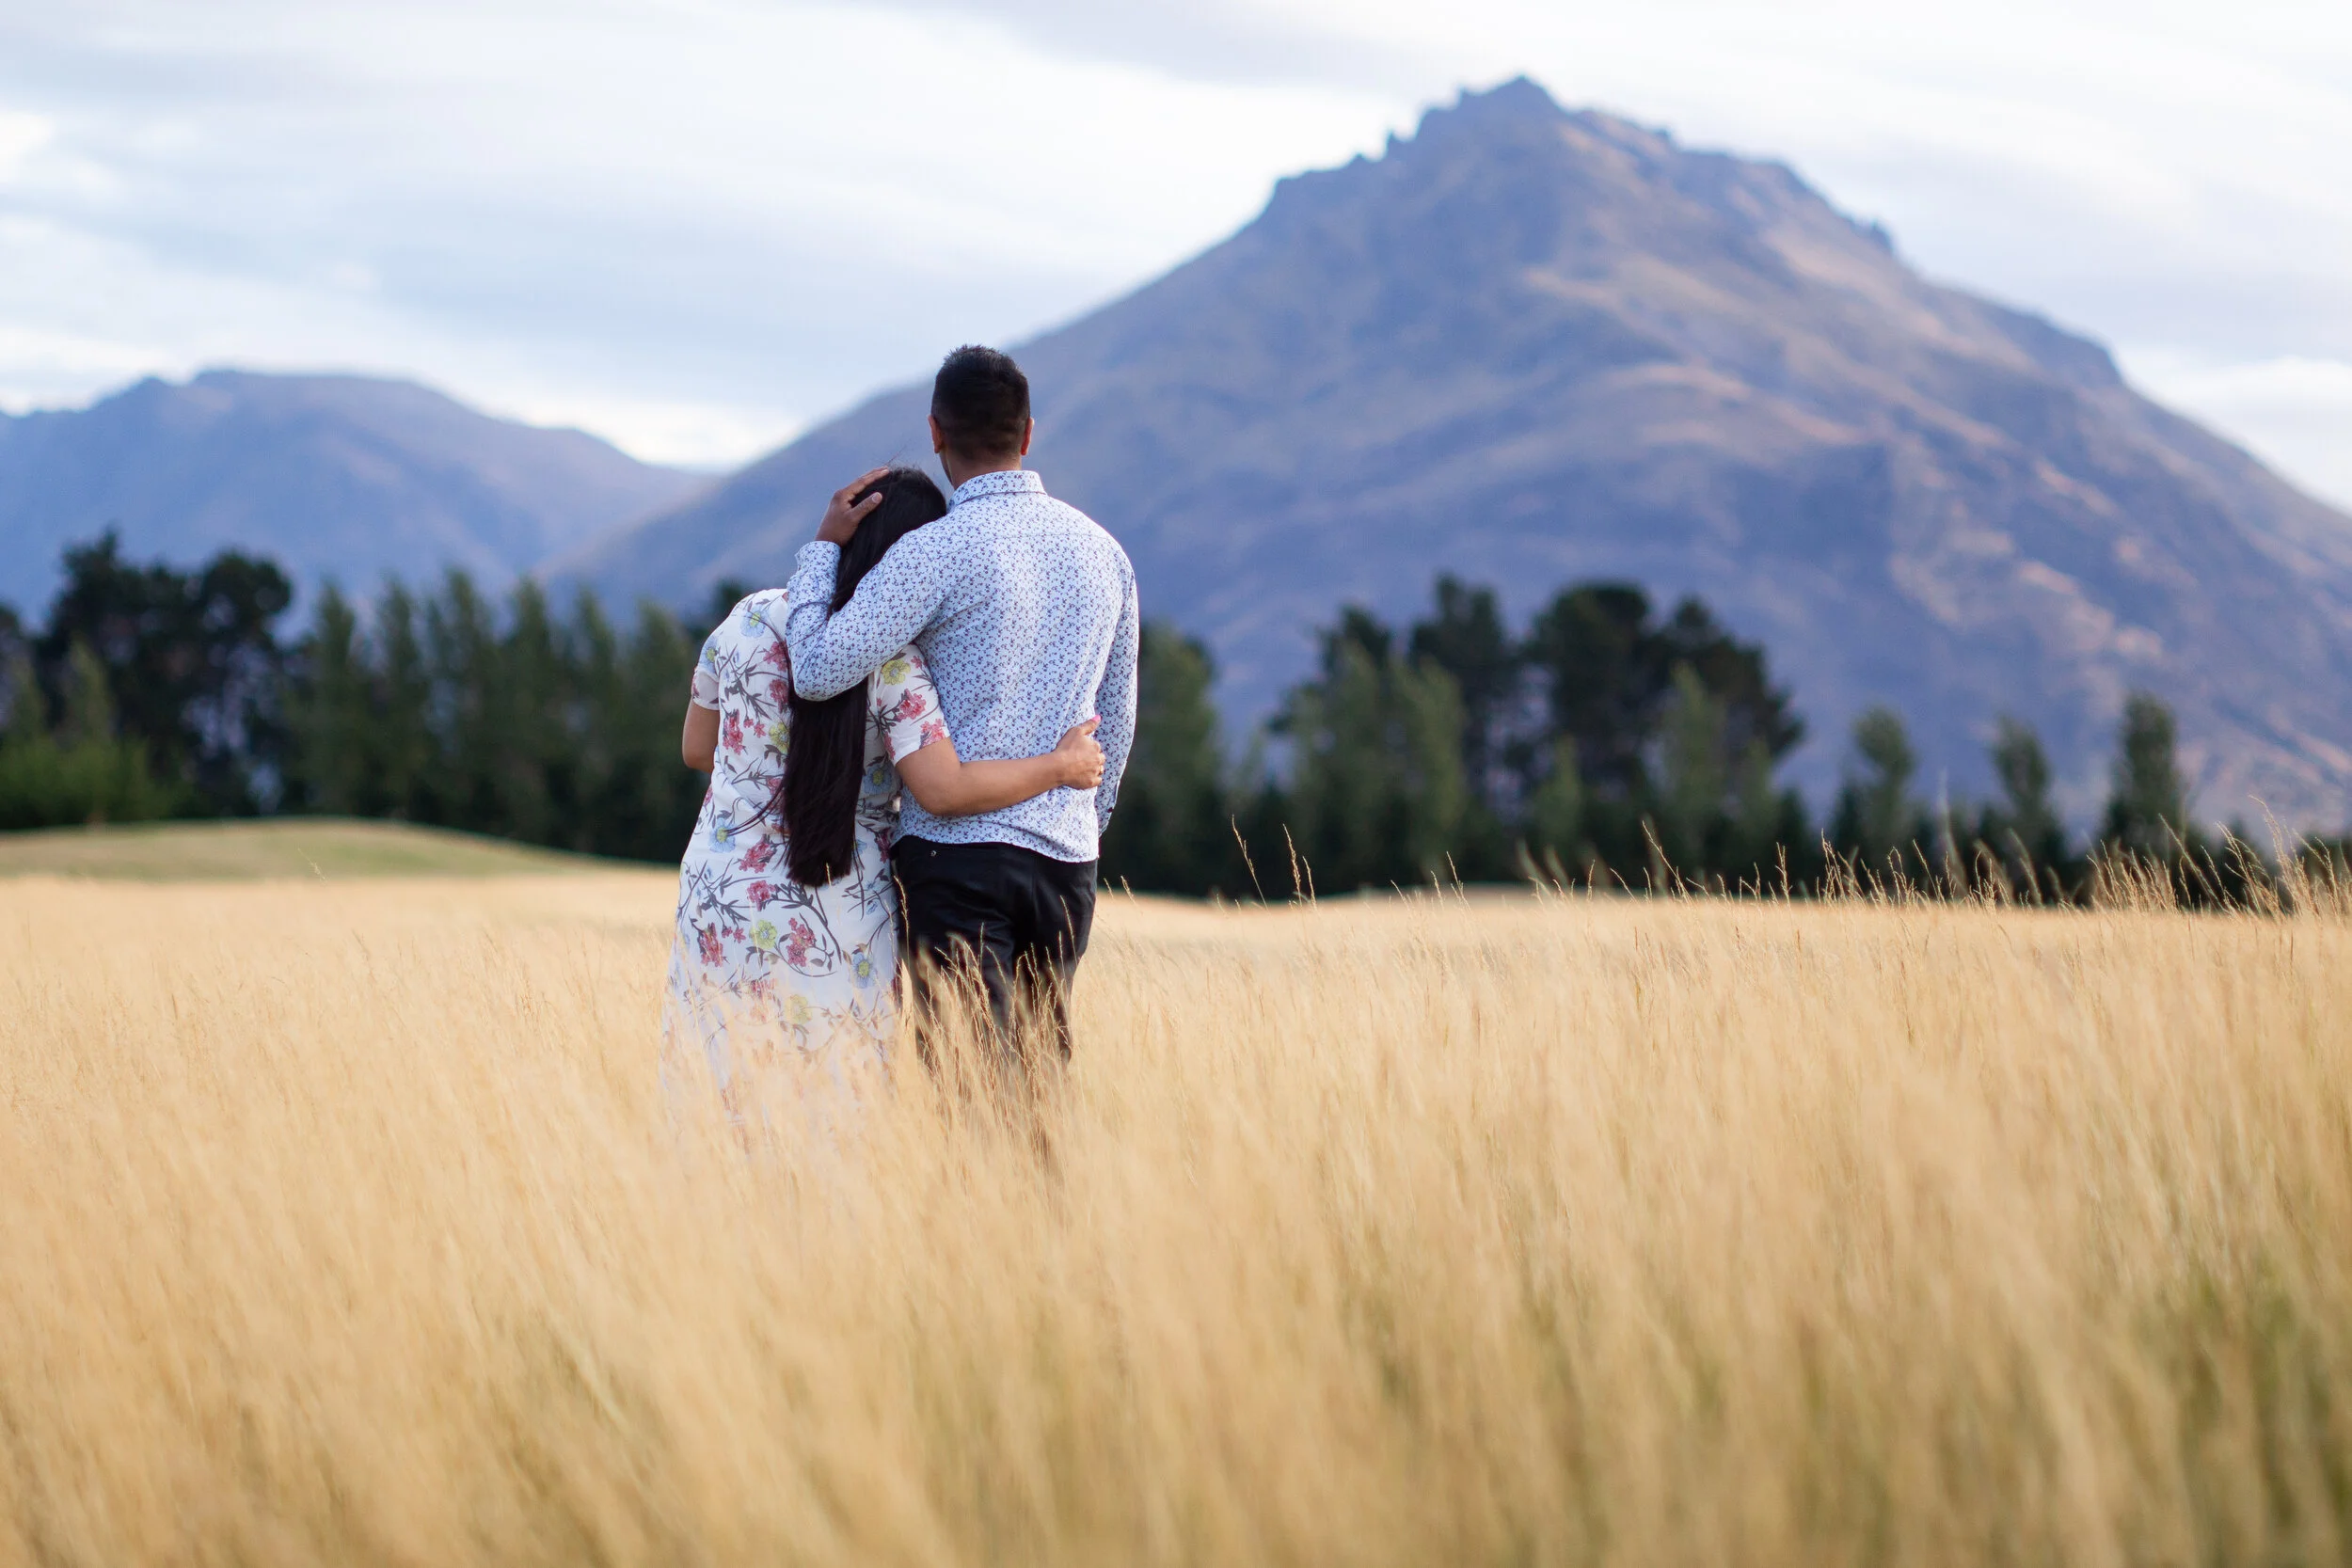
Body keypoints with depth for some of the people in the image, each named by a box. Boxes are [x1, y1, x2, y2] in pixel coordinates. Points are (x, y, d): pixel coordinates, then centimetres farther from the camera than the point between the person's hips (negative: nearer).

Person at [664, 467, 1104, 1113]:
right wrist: (1062, 766, -8)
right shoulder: (892, 662, -12)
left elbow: (697, 748, 13)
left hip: (718, 909, 4)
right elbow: (944, 789, -20)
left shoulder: (748, 619, 3)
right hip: (832, 931, -4)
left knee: (718, 1109, 10)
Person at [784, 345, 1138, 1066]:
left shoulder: (935, 551, -10)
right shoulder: (1103, 552, 11)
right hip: (1065, 859, 6)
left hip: (958, 850, -6)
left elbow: (819, 670, -15)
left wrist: (823, 545, -2)